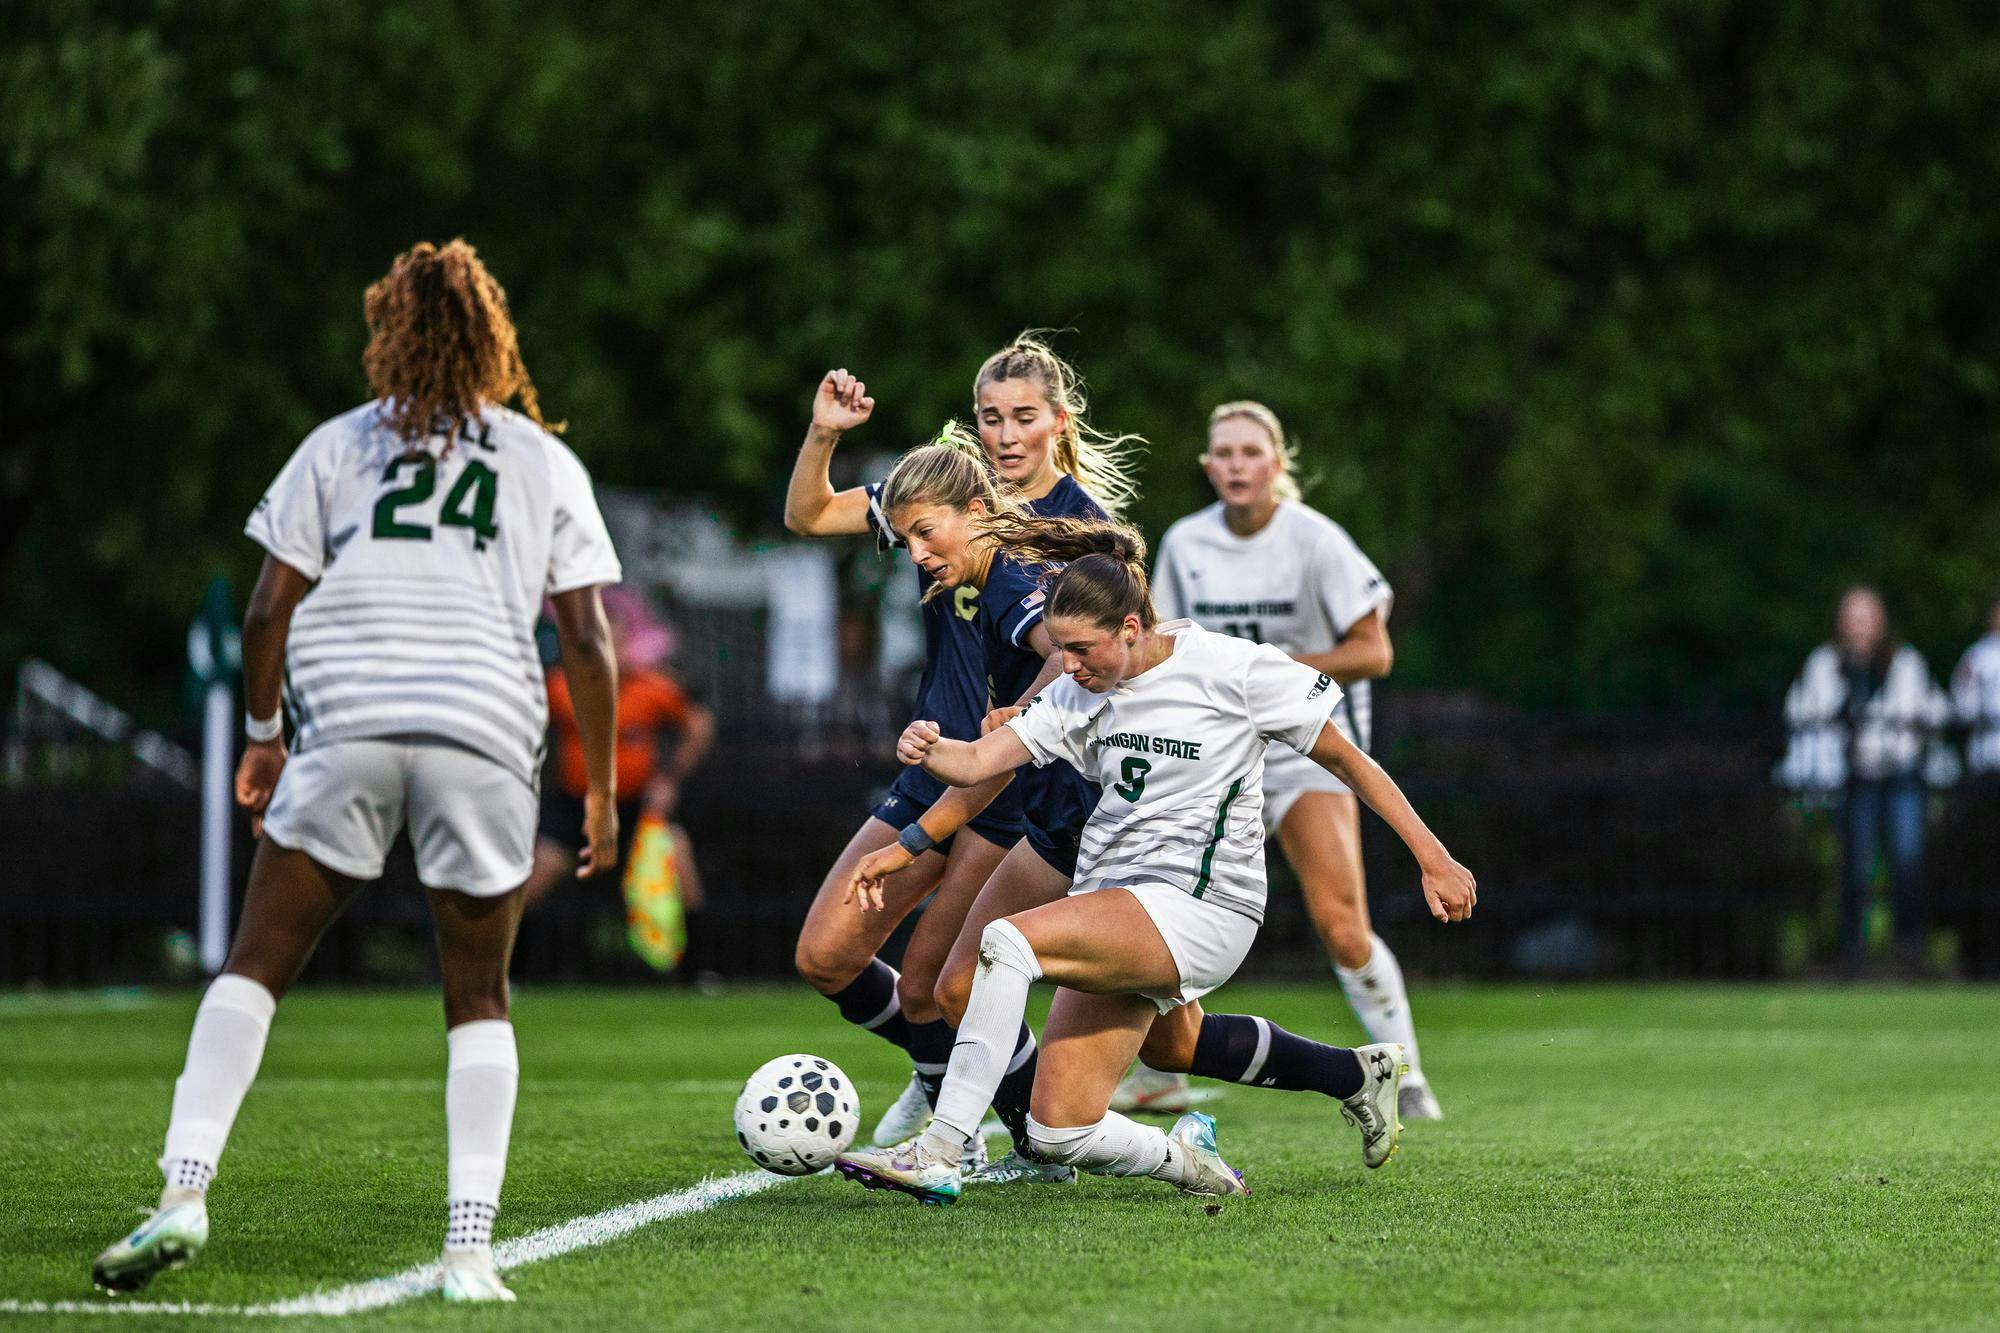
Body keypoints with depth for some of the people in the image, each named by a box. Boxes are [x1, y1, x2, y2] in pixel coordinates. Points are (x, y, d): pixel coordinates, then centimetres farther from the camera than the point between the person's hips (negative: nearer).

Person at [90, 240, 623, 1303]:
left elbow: (268, 610, 6)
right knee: (478, 1001, 10)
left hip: (344, 725, -1)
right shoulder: (547, 464, 14)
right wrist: (601, 788, 12)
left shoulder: (338, 447, 12)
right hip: (487, 736, 1)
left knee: (254, 966, 4)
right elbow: (586, 638, 7)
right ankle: (470, 1244, -2)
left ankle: (185, 1188, -13)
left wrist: (261, 733, 20)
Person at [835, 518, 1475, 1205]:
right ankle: (1188, 1162, 24)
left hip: (1199, 910, -7)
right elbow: (977, 762, -1)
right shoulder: (1078, 696, 9)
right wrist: (927, 749, -25)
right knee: (1059, 1135, -3)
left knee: (1009, 939, -29)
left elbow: (1348, 761, 0)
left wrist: (1434, 859, 0)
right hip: (1115, 911, 7)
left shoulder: (1234, 669, -7)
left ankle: (937, 1153, -29)